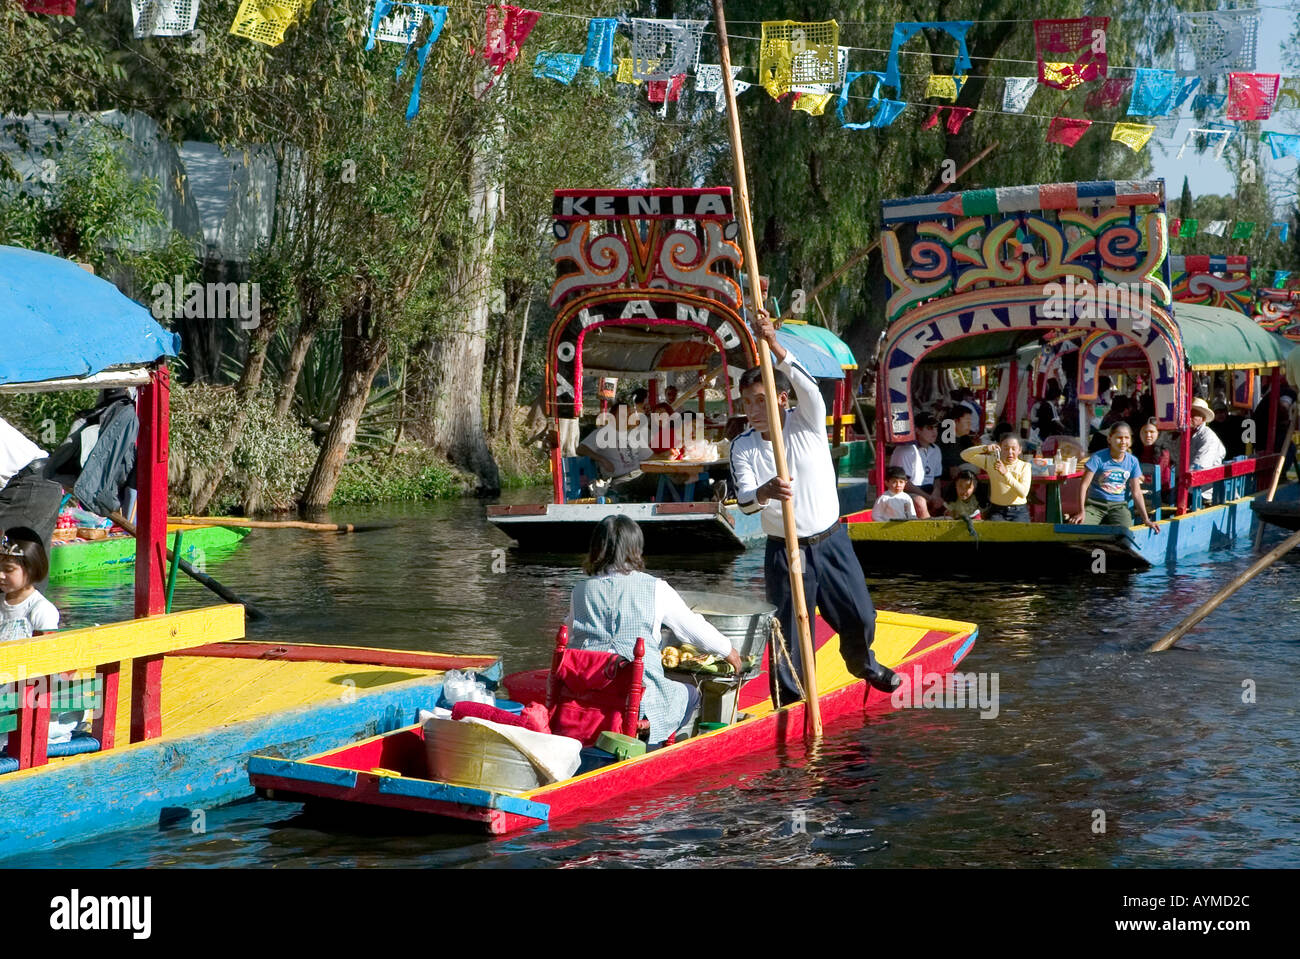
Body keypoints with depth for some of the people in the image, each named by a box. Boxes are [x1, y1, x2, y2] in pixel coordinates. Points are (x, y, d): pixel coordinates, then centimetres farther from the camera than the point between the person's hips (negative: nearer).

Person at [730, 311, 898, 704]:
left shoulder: (807, 421, -7)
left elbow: (808, 387, -29)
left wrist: (774, 345, -42)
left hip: (831, 541, 1)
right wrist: (763, 493, -43)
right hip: (784, 552, -1)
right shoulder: (743, 446, -5)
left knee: (860, 617, 11)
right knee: (789, 635, -2)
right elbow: (744, 501, -18)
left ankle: (862, 664, 43)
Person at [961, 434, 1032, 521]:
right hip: (996, 512, 1)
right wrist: (984, 448, -15)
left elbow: (1023, 493, -14)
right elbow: (965, 455, 2)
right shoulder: (991, 461, 6)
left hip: (1019, 513, -1)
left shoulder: (1024, 466, 1)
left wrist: (1006, 473, -24)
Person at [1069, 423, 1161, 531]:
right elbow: (1084, 485, -10)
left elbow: (1136, 493, 6)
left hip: (1118, 506, 3)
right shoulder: (1098, 458, -7)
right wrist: (1081, 511, -22)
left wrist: (1146, 520, -2)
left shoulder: (1133, 461, 4)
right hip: (1095, 504, -3)